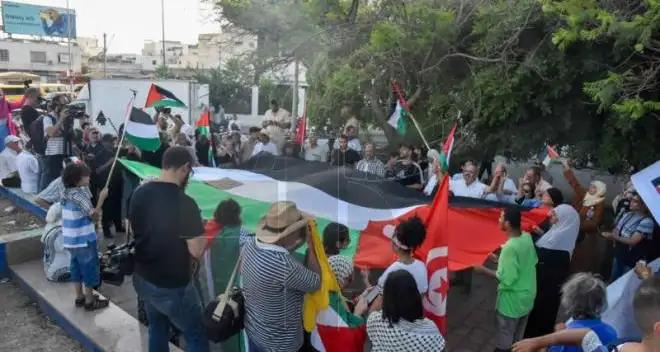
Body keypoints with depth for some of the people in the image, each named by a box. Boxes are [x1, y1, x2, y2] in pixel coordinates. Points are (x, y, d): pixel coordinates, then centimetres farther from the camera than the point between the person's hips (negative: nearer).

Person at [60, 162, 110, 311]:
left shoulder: (66, 193, 5)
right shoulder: (79, 194, -21)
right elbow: (94, 216, -19)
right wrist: (101, 198, -15)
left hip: (71, 239, 8)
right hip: (84, 240, -8)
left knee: (77, 268, 19)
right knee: (90, 269, 5)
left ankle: (79, 297, 31)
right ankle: (89, 301, 15)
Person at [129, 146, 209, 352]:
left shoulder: (139, 193, -4)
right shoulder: (185, 203, -25)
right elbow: (197, 251, -22)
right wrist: (202, 233, -4)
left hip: (143, 279, 7)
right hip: (173, 286, -7)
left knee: (157, 330, 26)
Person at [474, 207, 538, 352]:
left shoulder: (510, 247, -29)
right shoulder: (527, 237, -6)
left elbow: (506, 280, -26)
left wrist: (483, 270, -16)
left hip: (512, 302, -7)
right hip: (527, 298, 7)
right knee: (517, 339, 24)